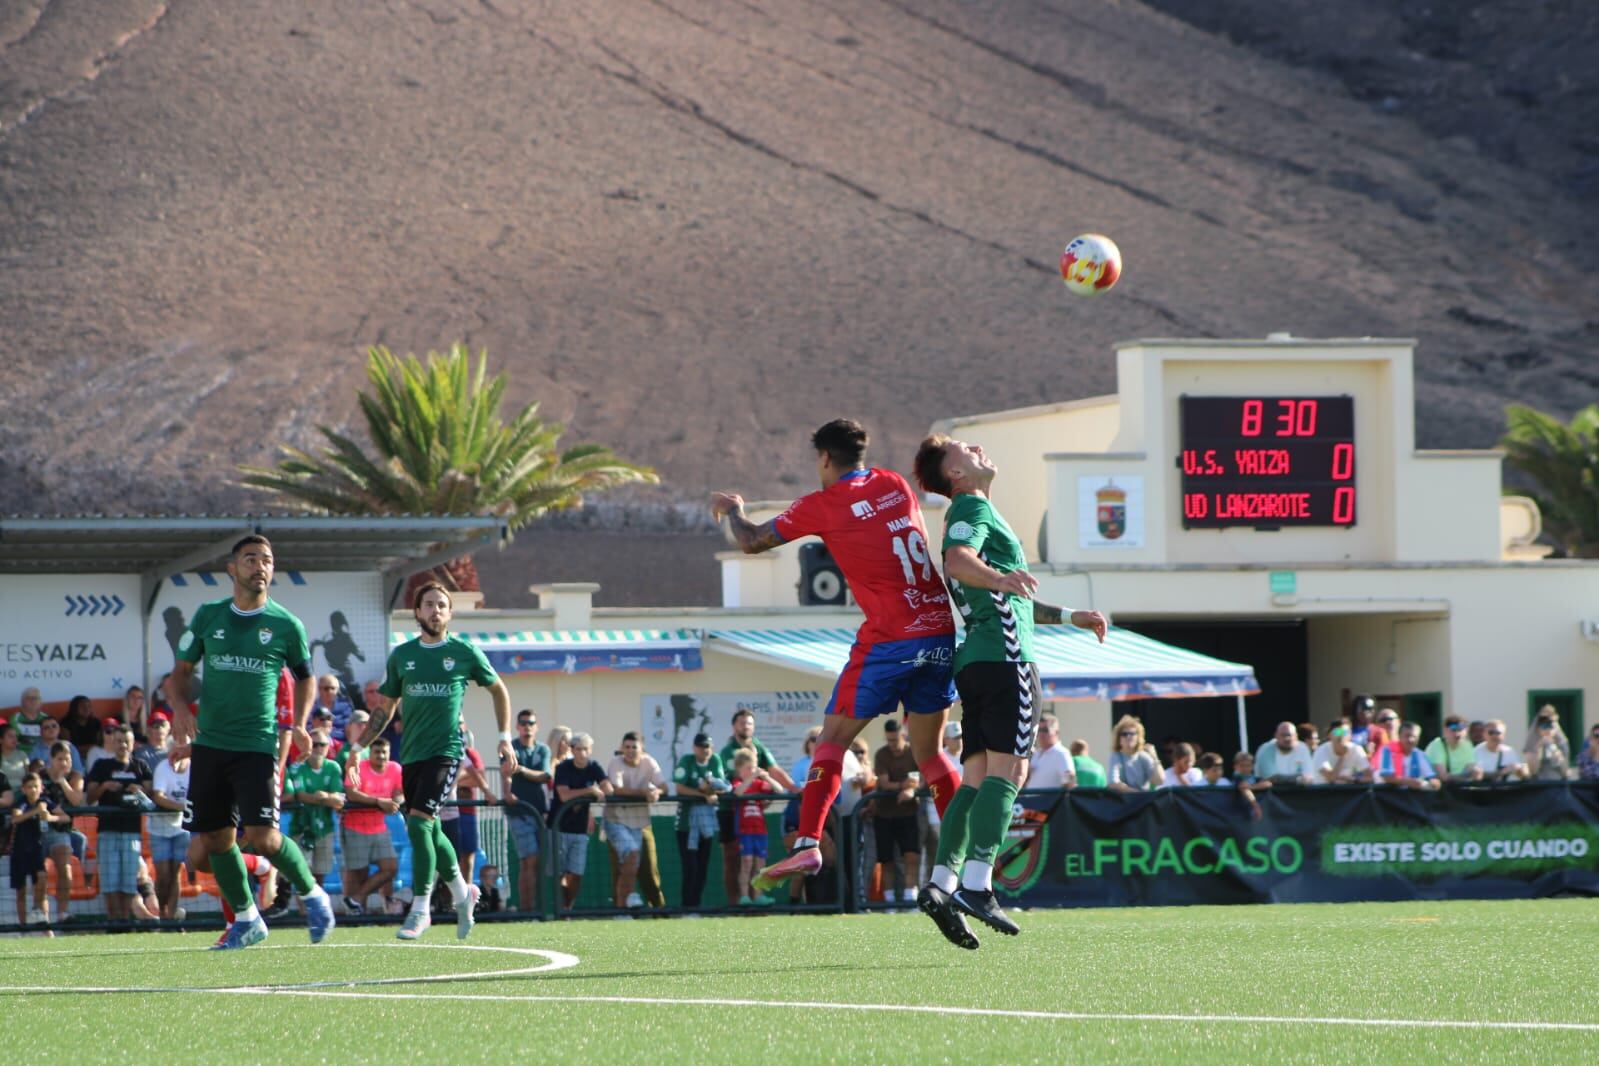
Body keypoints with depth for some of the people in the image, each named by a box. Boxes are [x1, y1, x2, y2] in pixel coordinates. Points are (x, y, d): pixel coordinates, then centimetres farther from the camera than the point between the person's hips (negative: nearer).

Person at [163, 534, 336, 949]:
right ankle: (245, 919, 21)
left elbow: (304, 677, 16)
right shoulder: (208, 616, 6)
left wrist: (300, 723, 0)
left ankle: (311, 892, 11)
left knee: (263, 838, -15)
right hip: (209, 744, 3)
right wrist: (180, 708, -7)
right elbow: (180, 671, 13)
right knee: (216, 840, 4)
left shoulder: (286, 626, 1)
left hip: (257, 746, -3)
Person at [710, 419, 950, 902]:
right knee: (928, 750, 15)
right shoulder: (895, 485, 12)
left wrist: (732, 510, 29)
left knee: (834, 737, 3)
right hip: (942, 633, 5)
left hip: (889, 640, -5)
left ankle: (808, 842, -9)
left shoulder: (823, 505, -3)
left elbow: (752, 541, 8)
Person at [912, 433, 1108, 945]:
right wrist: (997, 577, -42)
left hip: (976, 660, 10)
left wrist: (1069, 616, 44)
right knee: (1007, 769, -16)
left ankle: (940, 883, -9)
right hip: (1004, 654, -10)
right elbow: (958, 561, -23)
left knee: (978, 776, 3)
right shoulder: (973, 507, -1)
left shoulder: (973, 511, 30)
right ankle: (976, 885, -26)